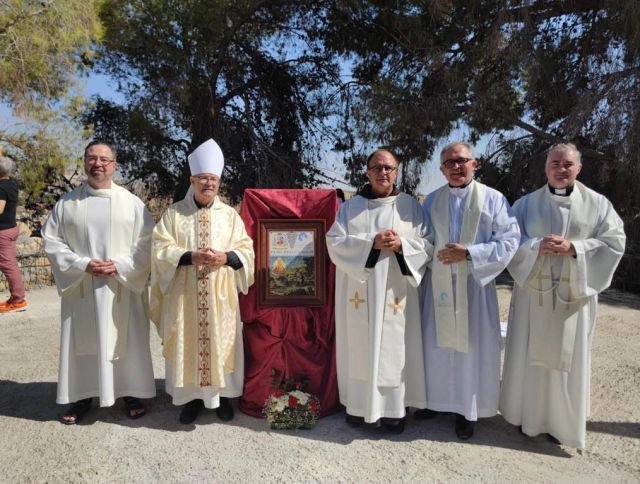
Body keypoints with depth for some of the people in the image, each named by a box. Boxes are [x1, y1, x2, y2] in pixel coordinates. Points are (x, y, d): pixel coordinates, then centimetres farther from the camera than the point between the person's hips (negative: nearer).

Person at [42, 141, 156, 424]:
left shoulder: (132, 203, 1)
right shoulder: (67, 203, 4)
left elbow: (147, 243, -2)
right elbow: (51, 240, 2)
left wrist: (120, 265, -15)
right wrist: (82, 264, -12)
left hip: (124, 288, -1)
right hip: (81, 287, 1)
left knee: (127, 341, 6)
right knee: (82, 342, 9)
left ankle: (132, 393, 22)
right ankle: (81, 396, 26)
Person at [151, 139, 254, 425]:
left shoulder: (230, 215, 6)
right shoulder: (174, 213, 4)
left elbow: (246, 251, 2)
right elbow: (161, 249, -4)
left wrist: (225, 257, -17)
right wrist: (190, 256, -19)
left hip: (220, 295, 1)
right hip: (184, 294, 0)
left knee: (220, 343, 6)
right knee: (187, 344, 5)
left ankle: (222, 395, 21)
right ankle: (191, 396, 21)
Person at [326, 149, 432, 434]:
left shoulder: (411, 206, 7)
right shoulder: (350, 207, 6)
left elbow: (427, 245, 3)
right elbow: (334, 242, -5)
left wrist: (401, 245, -17)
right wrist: (371, 242, -17)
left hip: (396, 293, 0)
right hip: (359, 293, 0)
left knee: (394, 351, 4)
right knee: (360, 349, 5)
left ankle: (393, 410, 16)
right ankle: (359, 405, 18)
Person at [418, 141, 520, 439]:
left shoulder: (493, 199, -2)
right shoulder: (432, 200, 8)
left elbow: (509, 240, -7)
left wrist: (469, 253, -17)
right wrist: (435, 254, -7)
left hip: (475, 284, -2)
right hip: (439, 284, 3)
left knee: (472, 347, 4)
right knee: (438, 344, 9)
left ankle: (467, 410, 19)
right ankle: (437, 400, 27)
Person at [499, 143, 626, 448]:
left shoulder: (598, 204, 3)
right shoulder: (526, 203, 4)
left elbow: (615, 243, -2)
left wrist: (574, 248, -16)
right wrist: (538, 246, -18)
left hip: (574, 293, 0)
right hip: (533, 290, 1)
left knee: (567, 358, 6)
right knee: (529, 356, 6)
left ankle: (560, 421, 22)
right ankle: (528, 414, 23)